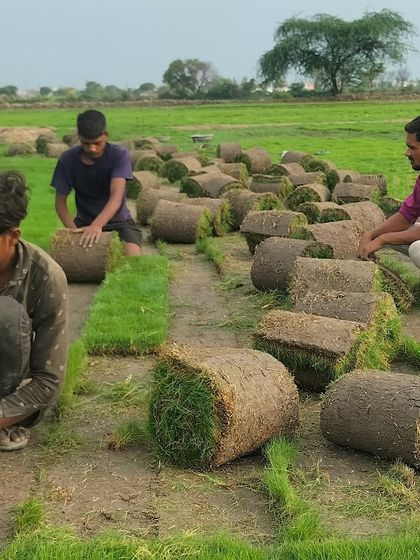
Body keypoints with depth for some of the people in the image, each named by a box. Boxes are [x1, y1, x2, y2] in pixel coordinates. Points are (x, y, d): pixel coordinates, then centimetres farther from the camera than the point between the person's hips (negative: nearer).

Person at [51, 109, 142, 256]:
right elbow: (60, 202, -6)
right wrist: (74, 230, -24)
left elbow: (116, 197, -32)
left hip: (119, 222, -2)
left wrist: (97, 225, -49)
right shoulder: (67, 160, -12)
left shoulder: (120, 155, -19)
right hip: (84, 222, 2)